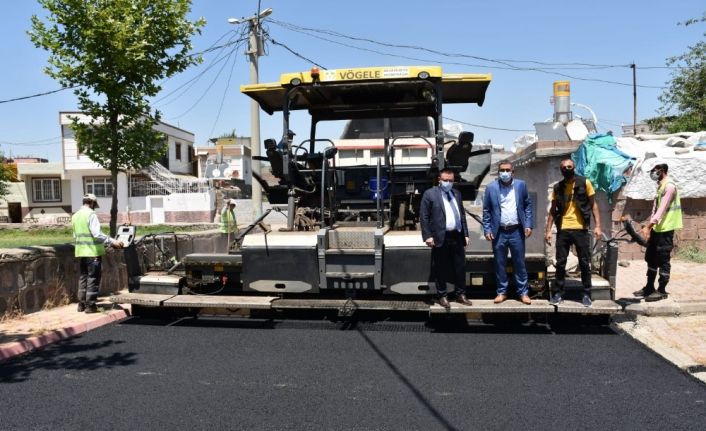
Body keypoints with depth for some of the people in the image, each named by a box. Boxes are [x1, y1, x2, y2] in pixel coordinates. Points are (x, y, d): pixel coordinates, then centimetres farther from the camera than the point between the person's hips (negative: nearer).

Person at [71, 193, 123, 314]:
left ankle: (82, 304, 18)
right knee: (93, 278, -2)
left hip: (80, 251, 8)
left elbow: (75, 236, 20)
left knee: (83, 278, 14)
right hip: (92, 251, -8)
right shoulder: (91, 214, -12)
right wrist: (112, 242, -21)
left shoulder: (75, 215, 14)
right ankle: (90, 306, -1)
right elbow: (97, 234, -22)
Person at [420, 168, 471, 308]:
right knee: (440, 269, 4)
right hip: (440, 238, -5)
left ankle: (460, 294, 22)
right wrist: (427, 236, -13)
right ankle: (442, 296, 16)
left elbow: (462, 214, 18)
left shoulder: (457, 193, 15)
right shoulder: (430, 194, -3)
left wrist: (465, 234, 13)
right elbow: (424, 216, -6)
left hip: (457, 236, 5)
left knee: (460, 267, 9)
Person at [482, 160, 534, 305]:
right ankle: (502, 292, 18)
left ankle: (523, 292, 17)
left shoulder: (521, 185, 3)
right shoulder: (491, 187, 0)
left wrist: (528, 224, -2)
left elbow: (528, 205, 7)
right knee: (500, 264, 7)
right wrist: (487, 230, -3)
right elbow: (486, 210, 3)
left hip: (516, 231, 0)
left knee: (519, 263, 7)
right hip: (499, 232, 0)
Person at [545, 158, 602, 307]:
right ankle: (558, 293, 13)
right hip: (563, 230, 2)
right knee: (560, 263, 4)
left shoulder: (585, 183, 2)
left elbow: (593, 205, 4)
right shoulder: (557, 187, 8)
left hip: (580, 229, -2)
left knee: (584, 263, 4)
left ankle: (587, 294, 14)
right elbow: (553, 210, 11)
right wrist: (548, 230, 4)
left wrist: (598, 226, -5)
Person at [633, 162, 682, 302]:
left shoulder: (669, 186, -17)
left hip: (665, 229, -10)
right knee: (651, 258, 15)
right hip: (656, 229, 10)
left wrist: (648, 226, -26)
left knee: (663, 261, -1)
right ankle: (649, 287, 24)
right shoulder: (661, 185, 14)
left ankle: (661, 291, 8)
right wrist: (650, 227, 17)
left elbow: (662, 209, -23)